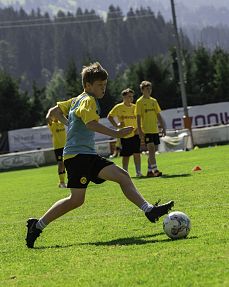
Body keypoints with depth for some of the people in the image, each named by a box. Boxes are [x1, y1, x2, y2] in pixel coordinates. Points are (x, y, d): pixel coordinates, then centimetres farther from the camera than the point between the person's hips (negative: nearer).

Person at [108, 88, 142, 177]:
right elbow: (109, 117, 3)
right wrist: (116, 125, -7)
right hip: (125, 135, -2)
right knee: (126, 156, 4)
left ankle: (138, 172, -2)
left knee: (137, 154, -6)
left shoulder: (134, 107, 7)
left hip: (135, 134, 2)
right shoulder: (118, 107, -3)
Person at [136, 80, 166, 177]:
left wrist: (163, 127, 11)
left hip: (155, 130, 6)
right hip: (146, 130, -6)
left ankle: (149, 171, 14)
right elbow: (138, 117, -6)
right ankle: (155, 170, -19)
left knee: (153, 151, 7)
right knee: (151, 149, -15)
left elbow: (158, 115, 17)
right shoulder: (140, 102, -2)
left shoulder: (154, 101, 14)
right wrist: (140, 131, -13)